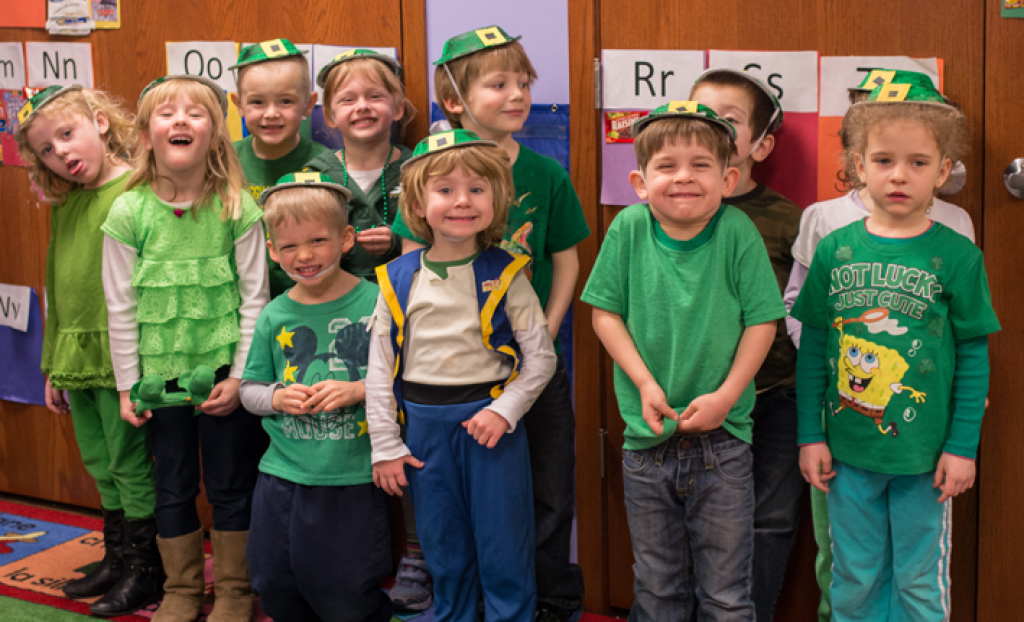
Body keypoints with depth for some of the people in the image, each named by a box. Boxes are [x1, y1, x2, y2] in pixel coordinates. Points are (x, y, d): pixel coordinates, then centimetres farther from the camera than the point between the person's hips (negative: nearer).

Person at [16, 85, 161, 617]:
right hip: (76, 362, 8)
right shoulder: (64, 206, 11)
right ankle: (117, 560, 30)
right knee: (100, 467, 17)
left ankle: (146, 572, 14)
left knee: (130, 463, 1)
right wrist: (53, 366, 20)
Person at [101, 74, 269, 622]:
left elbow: (255, 298, -4)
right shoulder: (128, 212, -5)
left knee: (231, 484, 9)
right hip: (160, 370, 1)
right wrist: (128, 385, 0)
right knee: (173, 485, 13)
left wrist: (239, 377, -7)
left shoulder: (236, 208, -8)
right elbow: (121, 308, 0)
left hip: (222, 368, -1)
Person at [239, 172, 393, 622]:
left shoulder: (375, 304, -8)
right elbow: (248, 388, 12)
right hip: (283, 475, 4)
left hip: (353, 478, -4)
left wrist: (359, 391, -19)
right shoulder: (273, 318, 2)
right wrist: (275, 397, -8)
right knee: (273, 586, 12)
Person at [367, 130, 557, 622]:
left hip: (490, 421, -2)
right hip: (425, 428, 2)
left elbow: (541, 356, -2)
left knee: (504, 557, 4)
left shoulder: (505, 275, -5)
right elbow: (379, 369, 4)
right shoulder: (398, 281, 0)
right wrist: (385, 446, 0)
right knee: (444, 556, 15)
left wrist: (504, 411, -13)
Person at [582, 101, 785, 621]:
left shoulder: (737, 232, -10)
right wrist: (644, 383, -11)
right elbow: (605, 311, -1)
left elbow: (762, 320, -7)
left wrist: (726, 394, -14)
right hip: (647, 439, 2)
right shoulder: (629, 229, -6)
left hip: (722, 441, -2)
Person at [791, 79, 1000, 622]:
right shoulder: (834, 251, -2)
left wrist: (963, 446, -5)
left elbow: (974, 355, -3)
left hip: (925, 454, -2)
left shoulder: (957, 255, -7)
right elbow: (812, 348, 4)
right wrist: (811, 435, 2)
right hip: (848, 451, 2)